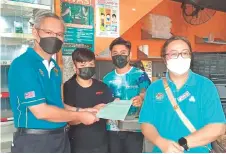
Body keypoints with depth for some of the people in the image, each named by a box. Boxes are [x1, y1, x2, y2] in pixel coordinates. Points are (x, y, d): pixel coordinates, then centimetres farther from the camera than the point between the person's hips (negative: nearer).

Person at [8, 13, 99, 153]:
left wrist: (79, 110, 3)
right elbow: (41, 111, -22)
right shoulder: (22, 65, -18)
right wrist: (79, 116, -12)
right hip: (34, 141, -8)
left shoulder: (55, 67, 8)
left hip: (61, 137, 8)